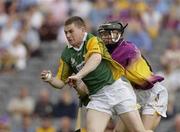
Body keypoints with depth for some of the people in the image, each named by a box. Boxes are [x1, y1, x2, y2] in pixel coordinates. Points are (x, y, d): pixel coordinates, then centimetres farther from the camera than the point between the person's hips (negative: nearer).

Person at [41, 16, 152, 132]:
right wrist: (50, 79, -11)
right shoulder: (67, 55, 9)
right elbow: (60, 82, 13)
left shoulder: (93, 40, -7)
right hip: (97, 97, 5)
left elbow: (96, 58, -30)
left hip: (116, 88, -5)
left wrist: (79, 75, -45)